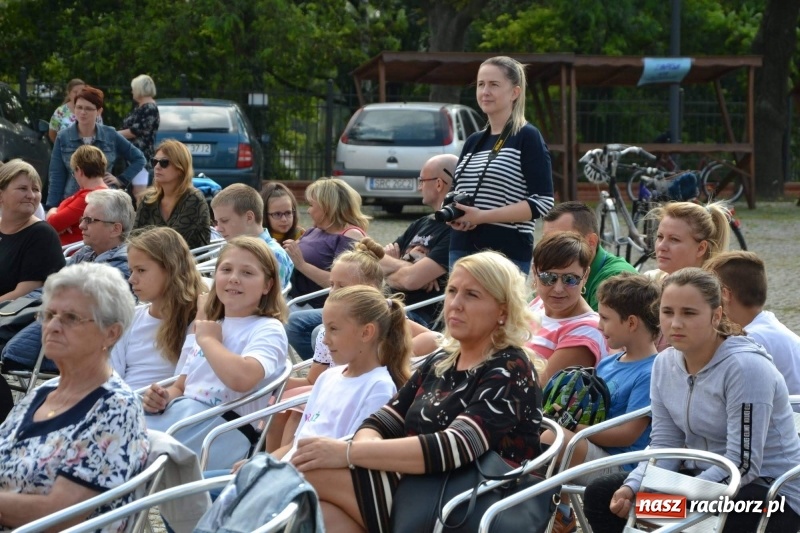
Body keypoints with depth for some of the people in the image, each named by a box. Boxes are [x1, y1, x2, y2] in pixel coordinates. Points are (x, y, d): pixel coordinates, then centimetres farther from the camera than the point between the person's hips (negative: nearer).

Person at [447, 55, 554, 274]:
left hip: (508, 254, -6)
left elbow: (542, 202, -11)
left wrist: (482, 216, -17)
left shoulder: (527, 137, -4)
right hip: (461, 250, 6)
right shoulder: (473, 142, 17)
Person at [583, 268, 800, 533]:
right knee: (600, 495, -3)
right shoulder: (665, 364, 3)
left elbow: (743, 463, -25)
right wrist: (631, 487, -16)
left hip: (772, 493, -8)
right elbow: (664, 444, 4)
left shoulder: (746, 367, -21)